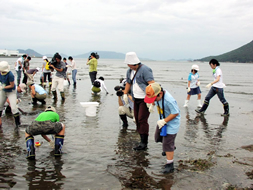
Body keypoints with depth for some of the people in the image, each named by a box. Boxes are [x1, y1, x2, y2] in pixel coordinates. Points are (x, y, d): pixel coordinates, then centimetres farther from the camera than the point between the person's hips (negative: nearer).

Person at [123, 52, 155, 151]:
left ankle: (144, 143, -2)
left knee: (142, 120, -10)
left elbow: (152, 84, -23)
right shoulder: (129, 71, 10)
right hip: (136, 99, 8)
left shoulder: (145, 70, -16)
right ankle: (143, 141, 17)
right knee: (137, 119, 8)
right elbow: (128, 83, 26)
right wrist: (125, 94, 20)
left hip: (145, 99, -8)